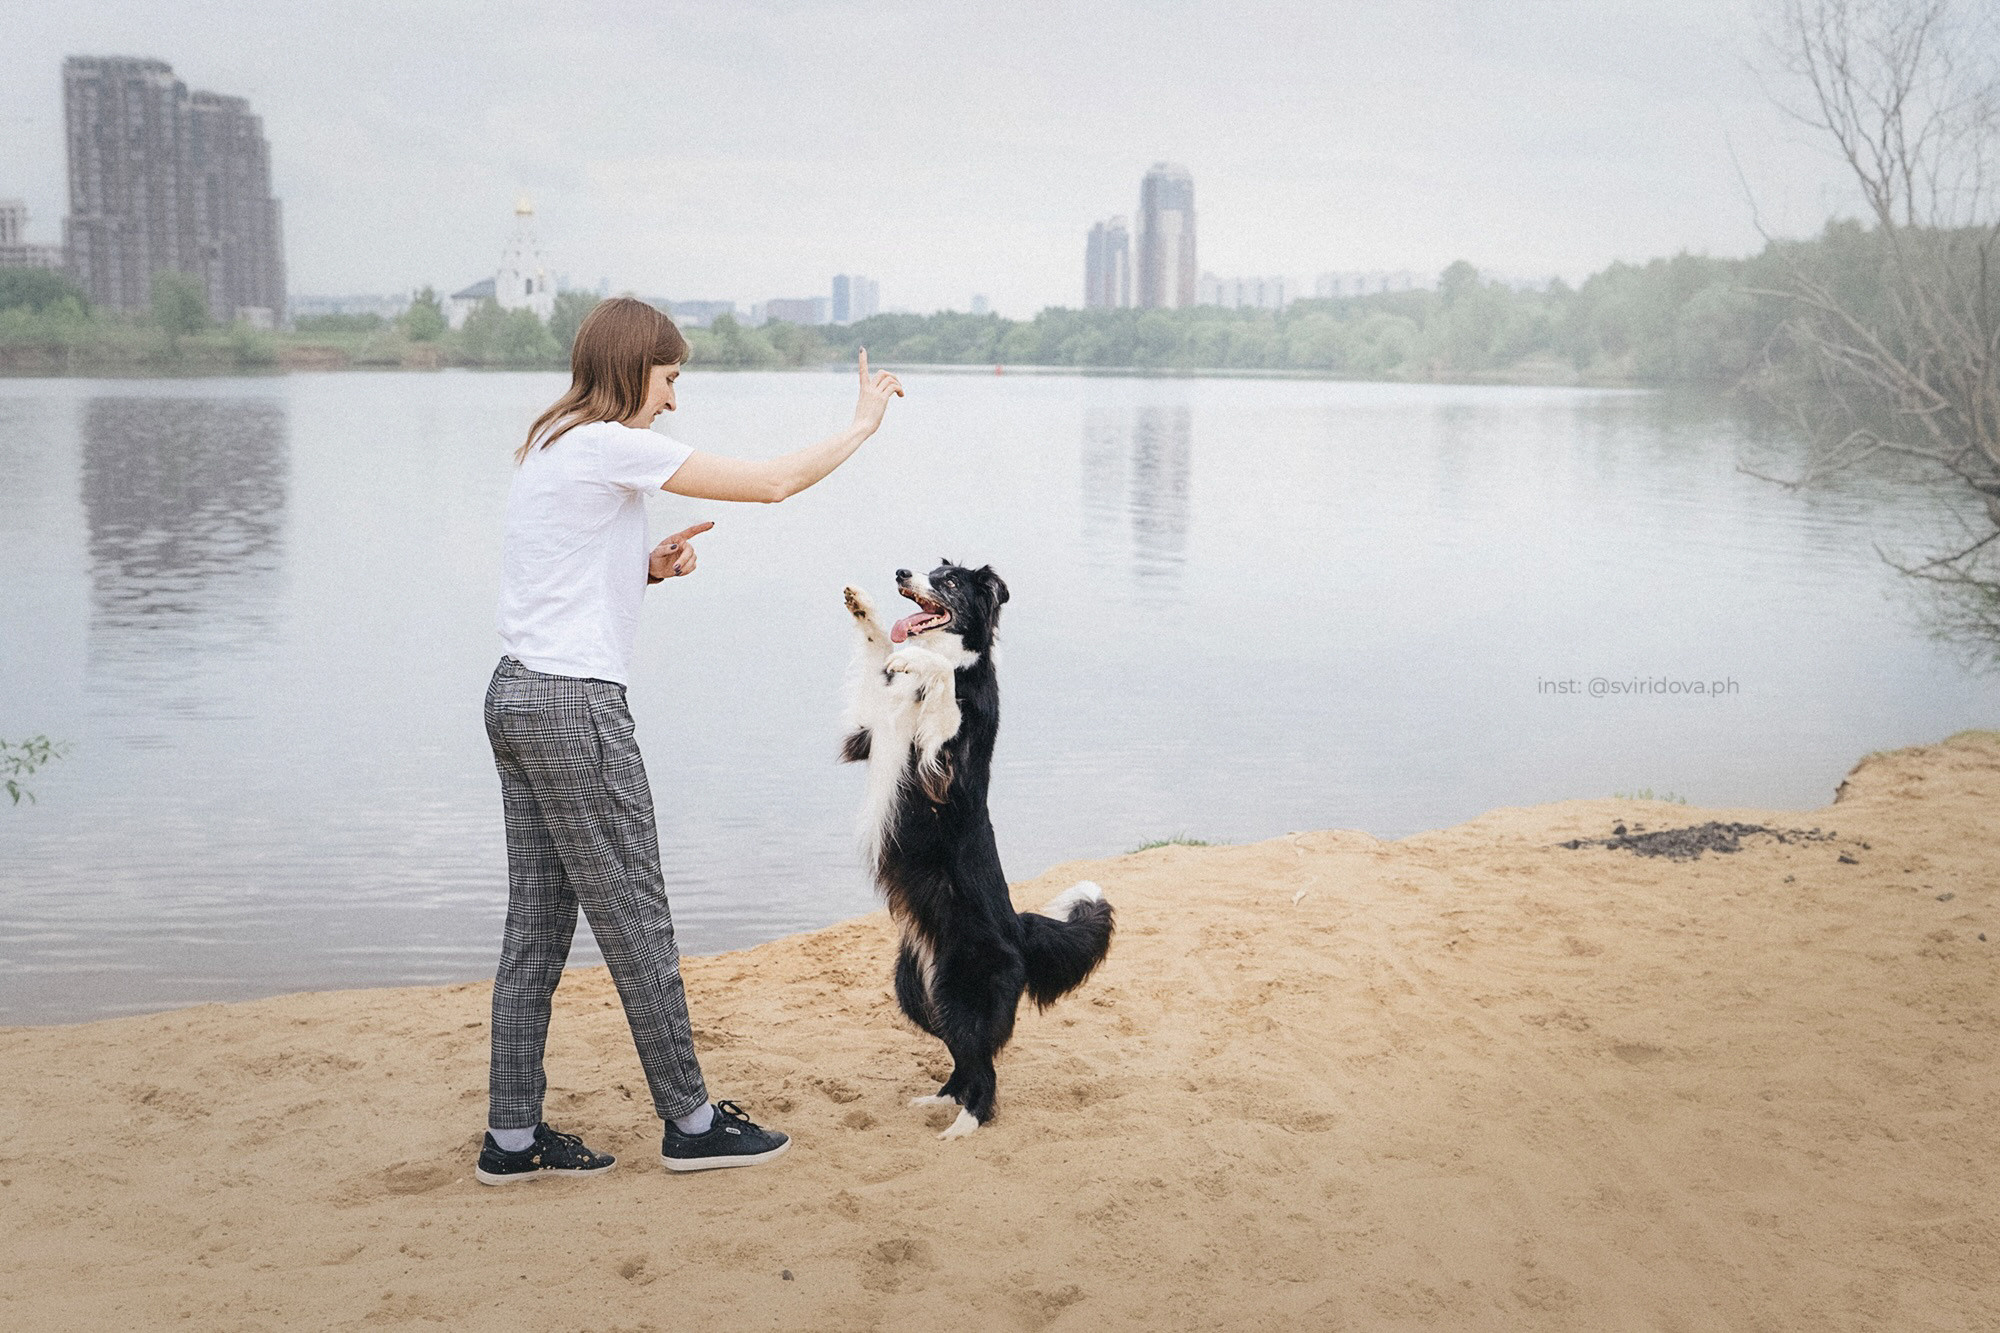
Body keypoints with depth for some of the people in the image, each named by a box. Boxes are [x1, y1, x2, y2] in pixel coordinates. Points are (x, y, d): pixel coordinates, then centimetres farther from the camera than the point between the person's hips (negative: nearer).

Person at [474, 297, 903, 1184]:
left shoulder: (551, 447, 16)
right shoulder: (610, 446, -13)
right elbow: (772, 484, -11)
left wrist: (649, 569, 7)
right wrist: (861, 425, 2)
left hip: (518, 696, 9)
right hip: (574, 707, -9)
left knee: (538, 922, 11)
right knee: (634, 919, 0)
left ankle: (513, 1137, 15)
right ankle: (690, 1122, 11)